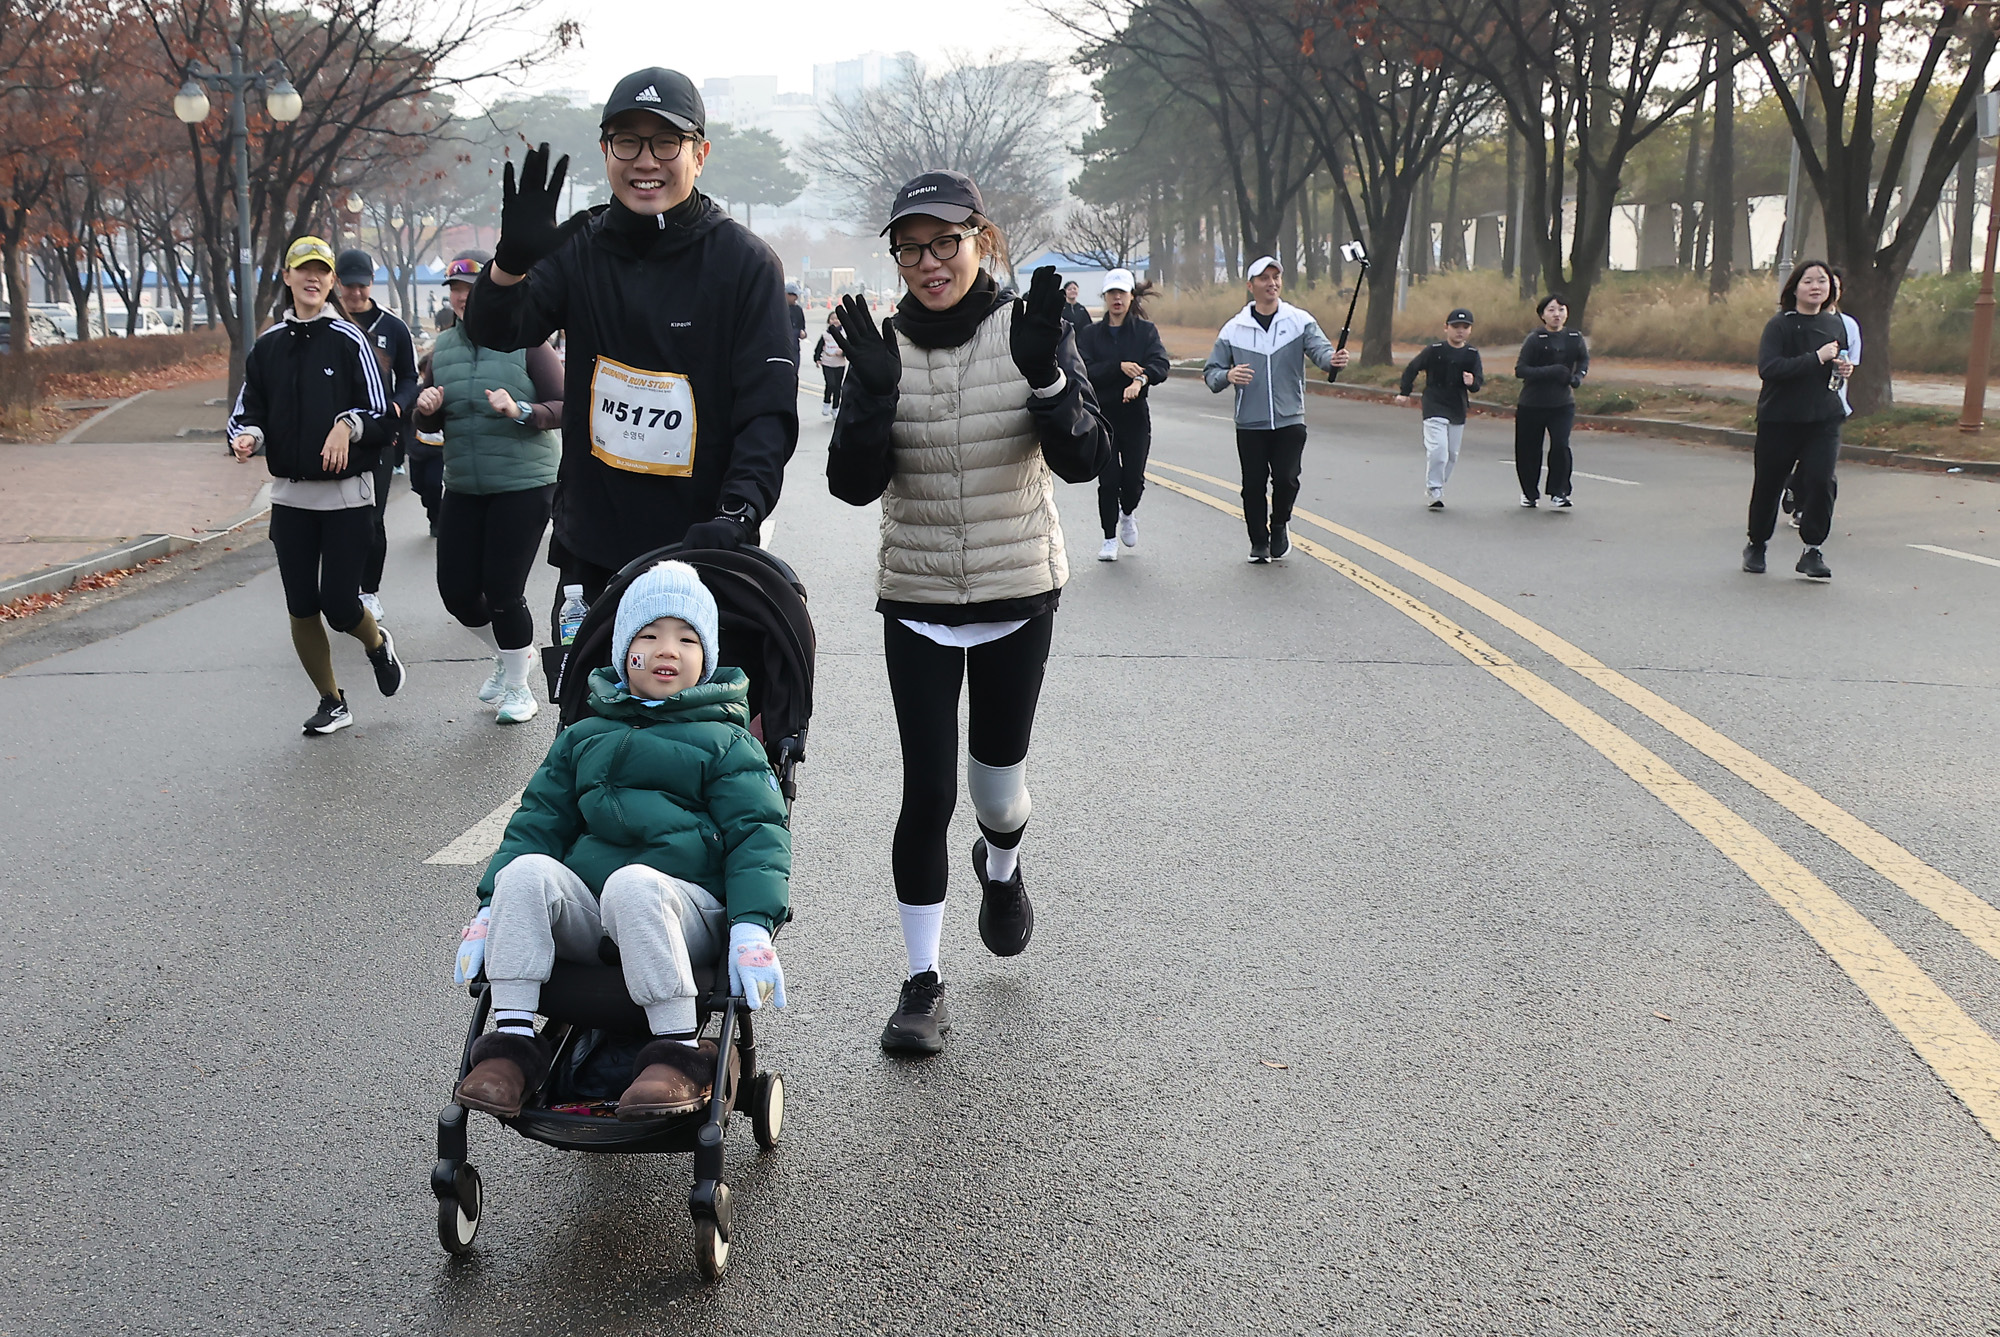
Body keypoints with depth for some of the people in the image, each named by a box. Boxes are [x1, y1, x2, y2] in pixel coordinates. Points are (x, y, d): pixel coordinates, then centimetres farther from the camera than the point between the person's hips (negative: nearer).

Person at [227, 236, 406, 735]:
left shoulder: (349, 340, -5)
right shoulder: (267, 346, 8)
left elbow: (383, 417, -5)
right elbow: (248, 411, 11)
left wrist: (350, 425, -24)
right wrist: (246, 436, -10)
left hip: (346, 493, -4)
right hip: (289, 495, 4)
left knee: (338, 605, -6)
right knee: (301, 609, 5)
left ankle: (377, 644, 29)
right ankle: (332, 703, 20)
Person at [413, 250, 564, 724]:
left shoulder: (526, 342, -7)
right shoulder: (441, 350, 9)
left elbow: (565, 407, -10)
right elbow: (429, 427, 16)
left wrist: (521, 412, -26)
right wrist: (426, 410, -7)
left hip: (523, 484, -6)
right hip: (463, 487, 6)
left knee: (503, 591, -5)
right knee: (456, 591, 5)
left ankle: (518, 687, 17)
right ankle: (508, 654, 34)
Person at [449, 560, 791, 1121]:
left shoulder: (726, 743, 13)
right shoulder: (584, 737, 25)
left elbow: (758, 834, 2)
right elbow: (537, 821, 21)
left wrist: (753, 927, -16)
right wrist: (491, 908, 5)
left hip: (684, 907, -3)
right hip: (581, 912, 4)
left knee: (633, 883, -37)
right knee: (526, 870, -27)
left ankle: (681, 1052, -33)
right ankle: (512, 1040, -24)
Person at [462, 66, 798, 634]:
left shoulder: (744, 262, -6)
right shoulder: (582, 246, 5)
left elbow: (769, 412, -11)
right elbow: (493, 331, -3)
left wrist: (735, 518, -27)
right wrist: (512, 259, -24)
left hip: (701, 551, -3)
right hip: (590, 550, 4)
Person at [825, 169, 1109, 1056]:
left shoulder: (1029, 329, -7)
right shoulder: (883, 346, -4)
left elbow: (1085, 461, -15)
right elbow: (854, 485, -10)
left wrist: (1046, 374, -31)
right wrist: (873, 392, -26)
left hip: (1019, 595, 0)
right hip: (916, 605, 0)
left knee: (997, 783, 13)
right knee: (927, 792, -3)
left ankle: (1001, 867, 50)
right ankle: (921, 981, 11)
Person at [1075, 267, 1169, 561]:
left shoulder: (1146, 330, 5)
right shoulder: (1090, 334, 6)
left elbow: (1161, 364, -13)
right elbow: (1084, 371, -8)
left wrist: (1141, 379, -33)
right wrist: (1119, 367, -22)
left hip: (1135, 415, 0)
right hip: (1102, 415, 0)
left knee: (1134, 479, -2)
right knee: (1108, 479, -4)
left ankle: (1127, 514, 32)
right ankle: (1110, 539, 12)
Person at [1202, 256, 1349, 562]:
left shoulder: (1300, 321, 2)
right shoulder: (1234, 329, 3)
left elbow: (1319, 349, -13)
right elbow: (1211, 373, 5)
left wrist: (1332, 359, -36)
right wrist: (1228, 376, -18)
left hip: (1290, 422, -1)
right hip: (1249, 424, 1)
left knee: (1286, 479, -9)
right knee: (1253, 485, 3)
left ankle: (1279, 526, 20)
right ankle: (1259, 543, 22)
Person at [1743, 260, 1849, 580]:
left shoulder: (1835, 325, 8)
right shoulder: (1780, 325, -9)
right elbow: (1768, 368, -22)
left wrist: (1843, 371, 1)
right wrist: (1816, 358, -25)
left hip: (1824, 418, 3)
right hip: (1779, 418, -3)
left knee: (1821, 479, -13)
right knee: (1768, 483, 8)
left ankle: (1812, 551, -3)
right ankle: (1756, 545, 29)